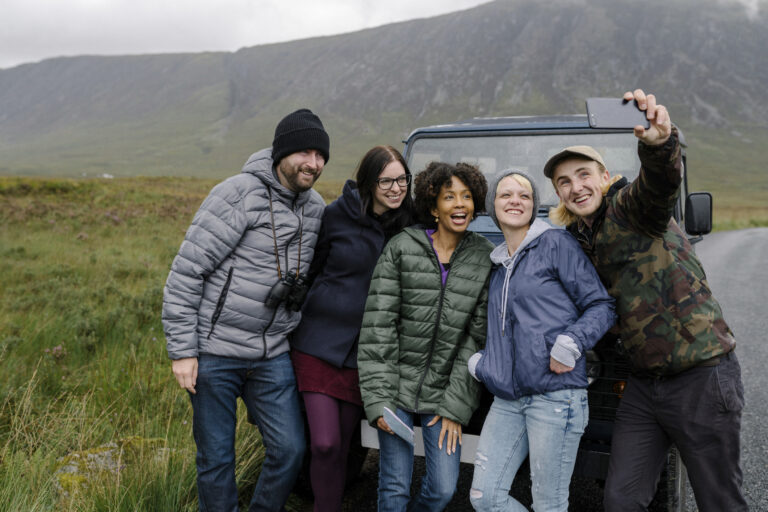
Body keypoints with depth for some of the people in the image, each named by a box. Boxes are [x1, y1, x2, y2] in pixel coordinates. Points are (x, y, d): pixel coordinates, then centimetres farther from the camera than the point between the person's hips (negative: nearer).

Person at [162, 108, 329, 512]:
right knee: (216, 458, 8)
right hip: (215, 353, -5)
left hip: (273, 354, 5)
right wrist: (182, 351, -14)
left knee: (290, 449, 4)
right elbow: (186, 272, -14)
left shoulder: (315, 208, 5)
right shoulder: (237, 195, -15)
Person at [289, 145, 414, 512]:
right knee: (324, 444, -7)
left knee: (341, 446, 11)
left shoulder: (408, 225, -1)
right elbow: (312, 269, 3)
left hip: (362, 352, 2)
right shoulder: (337, 214, -7)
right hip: (319, 343, -2)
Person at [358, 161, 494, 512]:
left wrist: (455, 407, -5)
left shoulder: (485, 259, -1)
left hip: (446, 391, 2)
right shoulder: (401, 248, -5)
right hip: (398, 387, -2)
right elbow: (377, 326, -8)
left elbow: (478, 337, -2)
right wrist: (378, 398, -12)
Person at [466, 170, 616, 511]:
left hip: (556, 395, -7)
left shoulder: (555, 244, -2)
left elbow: (602, 306, -4)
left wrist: (570, 343, -19)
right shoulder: (498, 263, 18)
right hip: (507, 398, 7)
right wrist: (479, 360, 10)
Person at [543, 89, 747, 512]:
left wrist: (660, 143, -55)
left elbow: (661, 183, -35)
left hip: (702, 376, -6)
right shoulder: (577, 240, 9)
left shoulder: (629, 206, -11)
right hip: (644, 385, 7)